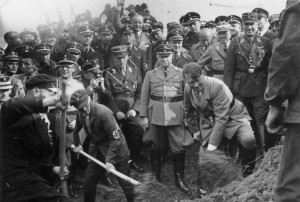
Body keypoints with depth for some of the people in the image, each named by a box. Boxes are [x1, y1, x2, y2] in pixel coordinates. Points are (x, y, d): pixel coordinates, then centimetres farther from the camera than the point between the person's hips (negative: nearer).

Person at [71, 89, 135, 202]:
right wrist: (77, 144, 29)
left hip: (116, 151, -6)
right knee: (89, 182, 8)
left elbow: (115, 138, -25)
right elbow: (76, 130, 21)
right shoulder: (81, 115, -3)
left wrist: (110, 160, -26)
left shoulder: (103, 112, -25)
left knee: (125, 183, 1)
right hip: (97, 152, 6)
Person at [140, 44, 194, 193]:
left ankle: (179, 178, 17)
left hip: (176, 115, -1)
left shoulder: (181, 73, 6)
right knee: (156, 146, 12)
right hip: (156, 115, 1)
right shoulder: (150, 74, 7)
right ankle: (155, 175, 29)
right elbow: (144, 97, 8)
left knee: (179, 147, 1)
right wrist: (144, 116, 2)